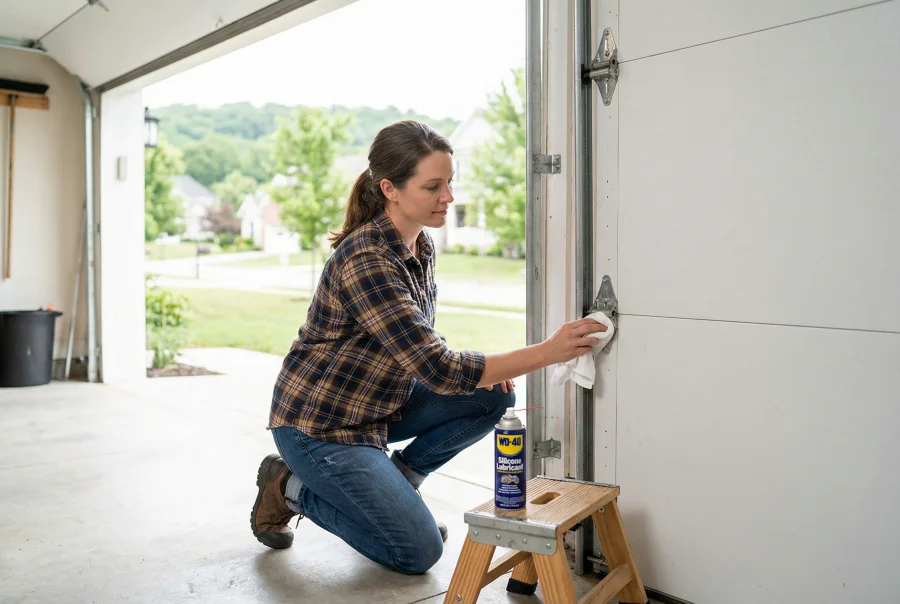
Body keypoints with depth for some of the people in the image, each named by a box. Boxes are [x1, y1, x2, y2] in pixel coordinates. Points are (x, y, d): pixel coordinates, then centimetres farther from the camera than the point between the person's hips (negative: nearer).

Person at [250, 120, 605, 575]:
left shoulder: (422, 245, -1)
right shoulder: (366, 261, -29)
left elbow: (420, 350, 11)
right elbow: (438, 369, -32)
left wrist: (485, 369, -7)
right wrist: (545, 352, -33)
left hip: (378, 403, 8)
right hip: (319, 423, -8)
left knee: (494, 397, -5)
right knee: (419, 552, -7)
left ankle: (394, 482, 10)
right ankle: (291, 488, 9)